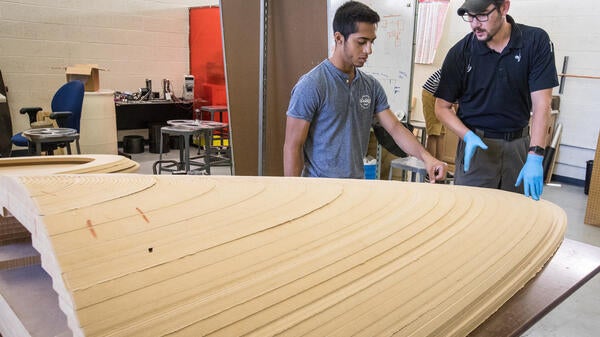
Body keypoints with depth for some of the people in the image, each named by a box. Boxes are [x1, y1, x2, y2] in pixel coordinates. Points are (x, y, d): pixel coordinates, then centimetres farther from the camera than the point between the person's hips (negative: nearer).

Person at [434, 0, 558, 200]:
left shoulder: (536, 41, -8)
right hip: (476, 145, -1)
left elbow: (541, 104, -12)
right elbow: (442, 107, -2)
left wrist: (535, 157, -21)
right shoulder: (461, 52, -8)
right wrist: (468, 136, -19)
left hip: (519, 145, 1)